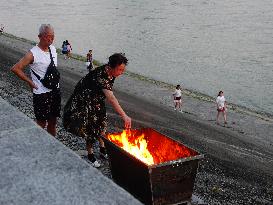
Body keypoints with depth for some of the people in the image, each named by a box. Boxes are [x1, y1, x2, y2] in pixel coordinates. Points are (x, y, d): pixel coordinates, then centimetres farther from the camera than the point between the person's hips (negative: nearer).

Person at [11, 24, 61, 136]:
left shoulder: (53, 49, 4)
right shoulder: (33, 53, -17)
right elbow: (15, 68, -19)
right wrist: (30, 82, -13)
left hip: (55, 90, 6)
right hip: (41, 93, -6)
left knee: (53, 121, 17)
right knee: (41, 123, 4)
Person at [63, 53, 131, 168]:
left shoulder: (111, 72, -13)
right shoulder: (101, 75, -39)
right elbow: (111, 99, -46)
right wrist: (124, 116, -51)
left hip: (97, 99, 8)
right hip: (84, 99, -8)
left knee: (101, 122, 13)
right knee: (90, 128, -4)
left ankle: (103, 150, 27)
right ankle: (90, 155, 11)